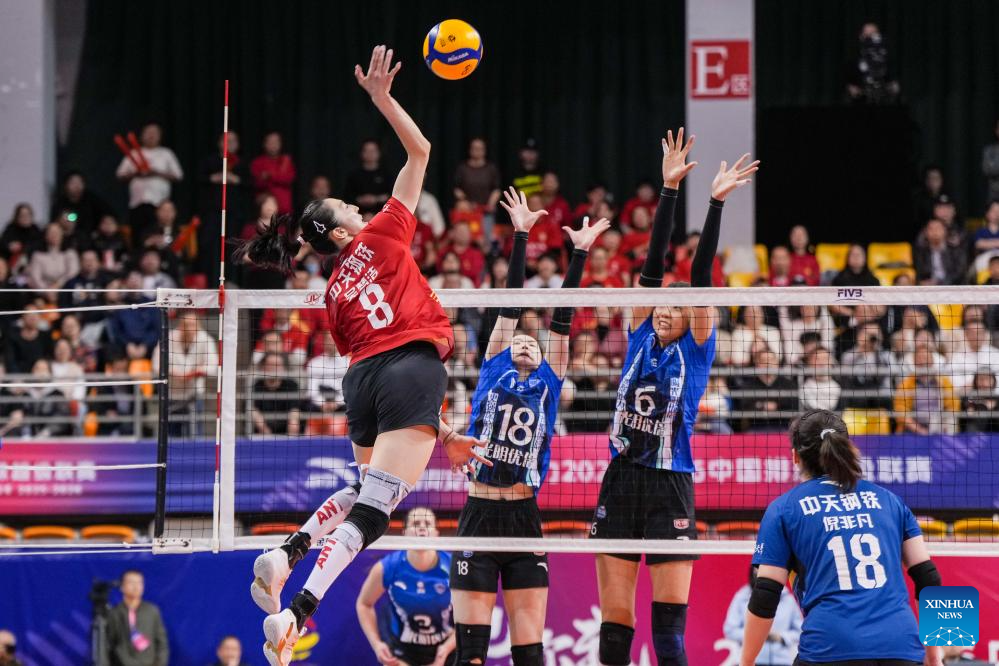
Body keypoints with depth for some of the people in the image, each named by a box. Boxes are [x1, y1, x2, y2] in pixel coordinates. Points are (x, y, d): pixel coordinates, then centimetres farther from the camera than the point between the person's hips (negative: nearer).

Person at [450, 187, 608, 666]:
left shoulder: (548, 384, 15)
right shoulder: (492, 372, 12)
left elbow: (561, 319, 12)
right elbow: (511, 306, 10)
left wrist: (580, 253, 10)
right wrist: (520, 236, 10)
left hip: (525, 522, 1)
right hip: (478, 519, -1)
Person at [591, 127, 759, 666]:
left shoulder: (696, 349, 3)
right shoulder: (640, 337, 10)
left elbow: (700, 277, -6)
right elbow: (652, 265, 4)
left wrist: (716, 202, -11)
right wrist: (668, 190, -2)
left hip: (670, 489, -4)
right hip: (620, 484, 4)